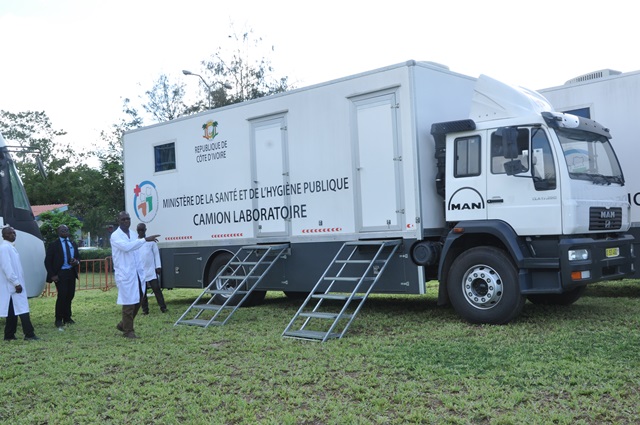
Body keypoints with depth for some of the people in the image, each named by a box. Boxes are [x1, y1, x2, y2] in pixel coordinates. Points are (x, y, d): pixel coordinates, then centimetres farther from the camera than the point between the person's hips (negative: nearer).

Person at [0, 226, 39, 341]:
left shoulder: (9, 247, 15)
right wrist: (16, 283, -20)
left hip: (13, 286, 10)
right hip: (13, 285, -10)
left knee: (13, 311, 11)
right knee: (22, 309, -10)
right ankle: (29, 334, -9)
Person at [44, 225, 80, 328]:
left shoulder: (73, 244, 14)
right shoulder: (53, 245, -2)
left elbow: (78, 257, 21)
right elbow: (47, 261, -3)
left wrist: (76, 262, -4)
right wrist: (52, 275, -11)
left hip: (71, 273, 5)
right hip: (60, 274, -5)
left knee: (70, 295, 6)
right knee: (62, 296, -10)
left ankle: (67, 318, 19)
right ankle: (59, 320, 1)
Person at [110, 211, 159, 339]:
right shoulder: (115, 236, -8)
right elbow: (126, 247, -28)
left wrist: (141, 273, 15)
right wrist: (145, 239, -32)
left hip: (137, 274, 8)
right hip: (125, 275, -7)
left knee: (137, 301, 12)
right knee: (128, 303, -3)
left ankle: (123, 325, 29)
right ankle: (128, 330, 9)